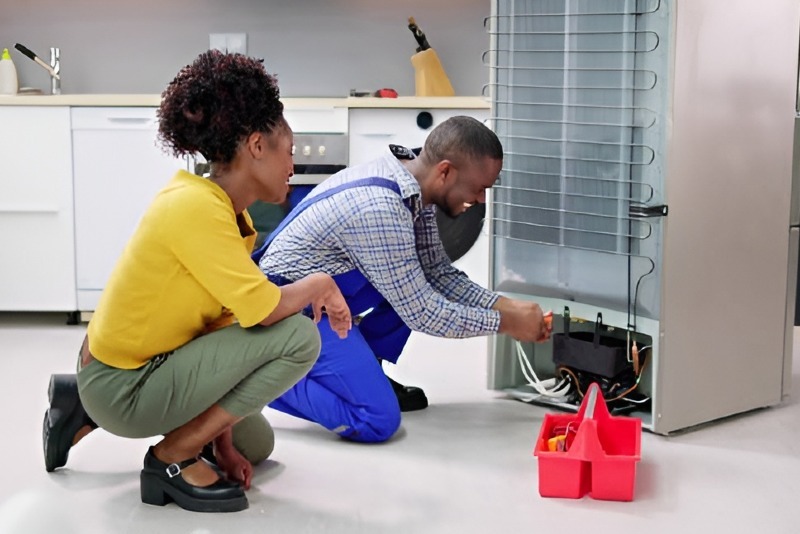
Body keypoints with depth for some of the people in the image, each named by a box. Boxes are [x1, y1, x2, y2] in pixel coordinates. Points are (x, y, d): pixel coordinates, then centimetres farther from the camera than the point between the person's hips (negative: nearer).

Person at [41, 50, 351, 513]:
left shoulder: (228, 214, 5)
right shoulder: (196, 206, -24)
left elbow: (222, 321, 4)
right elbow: (261, 310, -29)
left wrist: (223, 440, 1)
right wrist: (322, 283, -8)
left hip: (139, 369, 9)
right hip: (123, 387, -9)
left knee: (256, 444, 28)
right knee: (299, 336, -19)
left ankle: (91, 412, 21)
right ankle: (175, 459, -6)